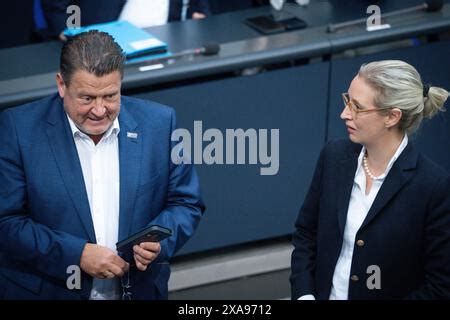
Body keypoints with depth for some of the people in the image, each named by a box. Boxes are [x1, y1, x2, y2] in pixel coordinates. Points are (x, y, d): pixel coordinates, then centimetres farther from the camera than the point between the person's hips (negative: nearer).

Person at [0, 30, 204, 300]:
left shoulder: (159, 123, -6)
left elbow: (187, 204, 1)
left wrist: (160, 241, -18)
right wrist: (77, 254, -24)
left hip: (139, 290, 2)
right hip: (46, 291, -2)